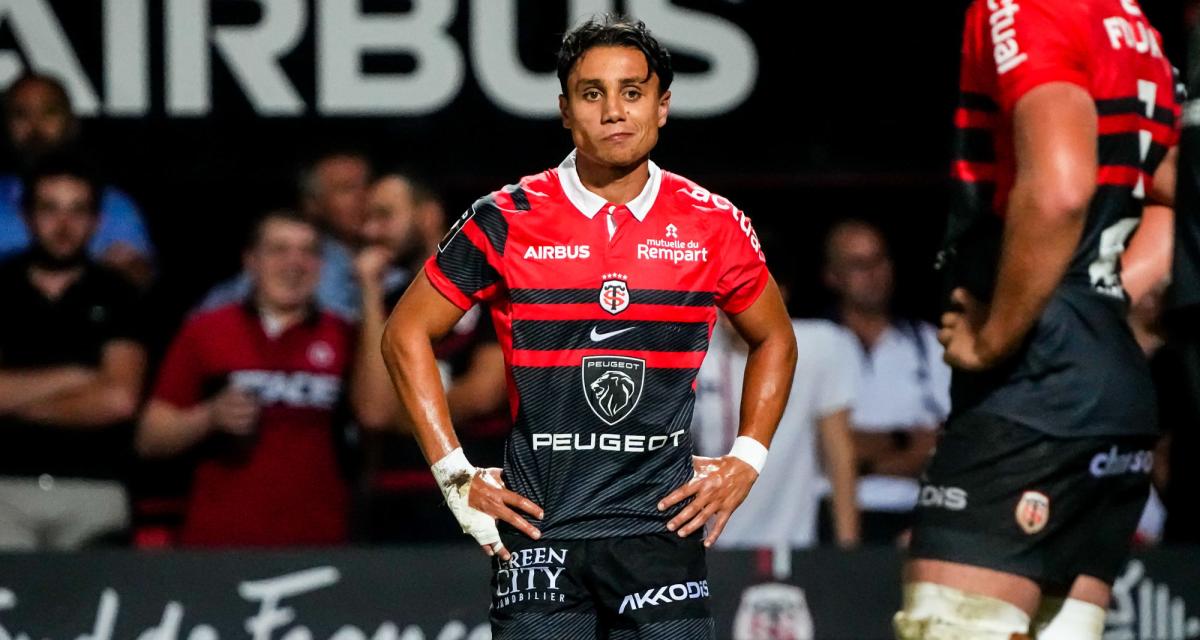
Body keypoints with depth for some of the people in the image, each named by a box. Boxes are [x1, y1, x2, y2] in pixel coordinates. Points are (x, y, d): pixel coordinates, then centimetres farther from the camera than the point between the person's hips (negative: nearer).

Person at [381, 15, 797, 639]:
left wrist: (745, 460, 11)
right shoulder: (507, 222, 0)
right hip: (538, 528, -1)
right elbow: (406, 334, 8)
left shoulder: (713, 225, 5)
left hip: (663, 522, 1)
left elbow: (774, 340, 22)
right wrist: (454, 474, 2)